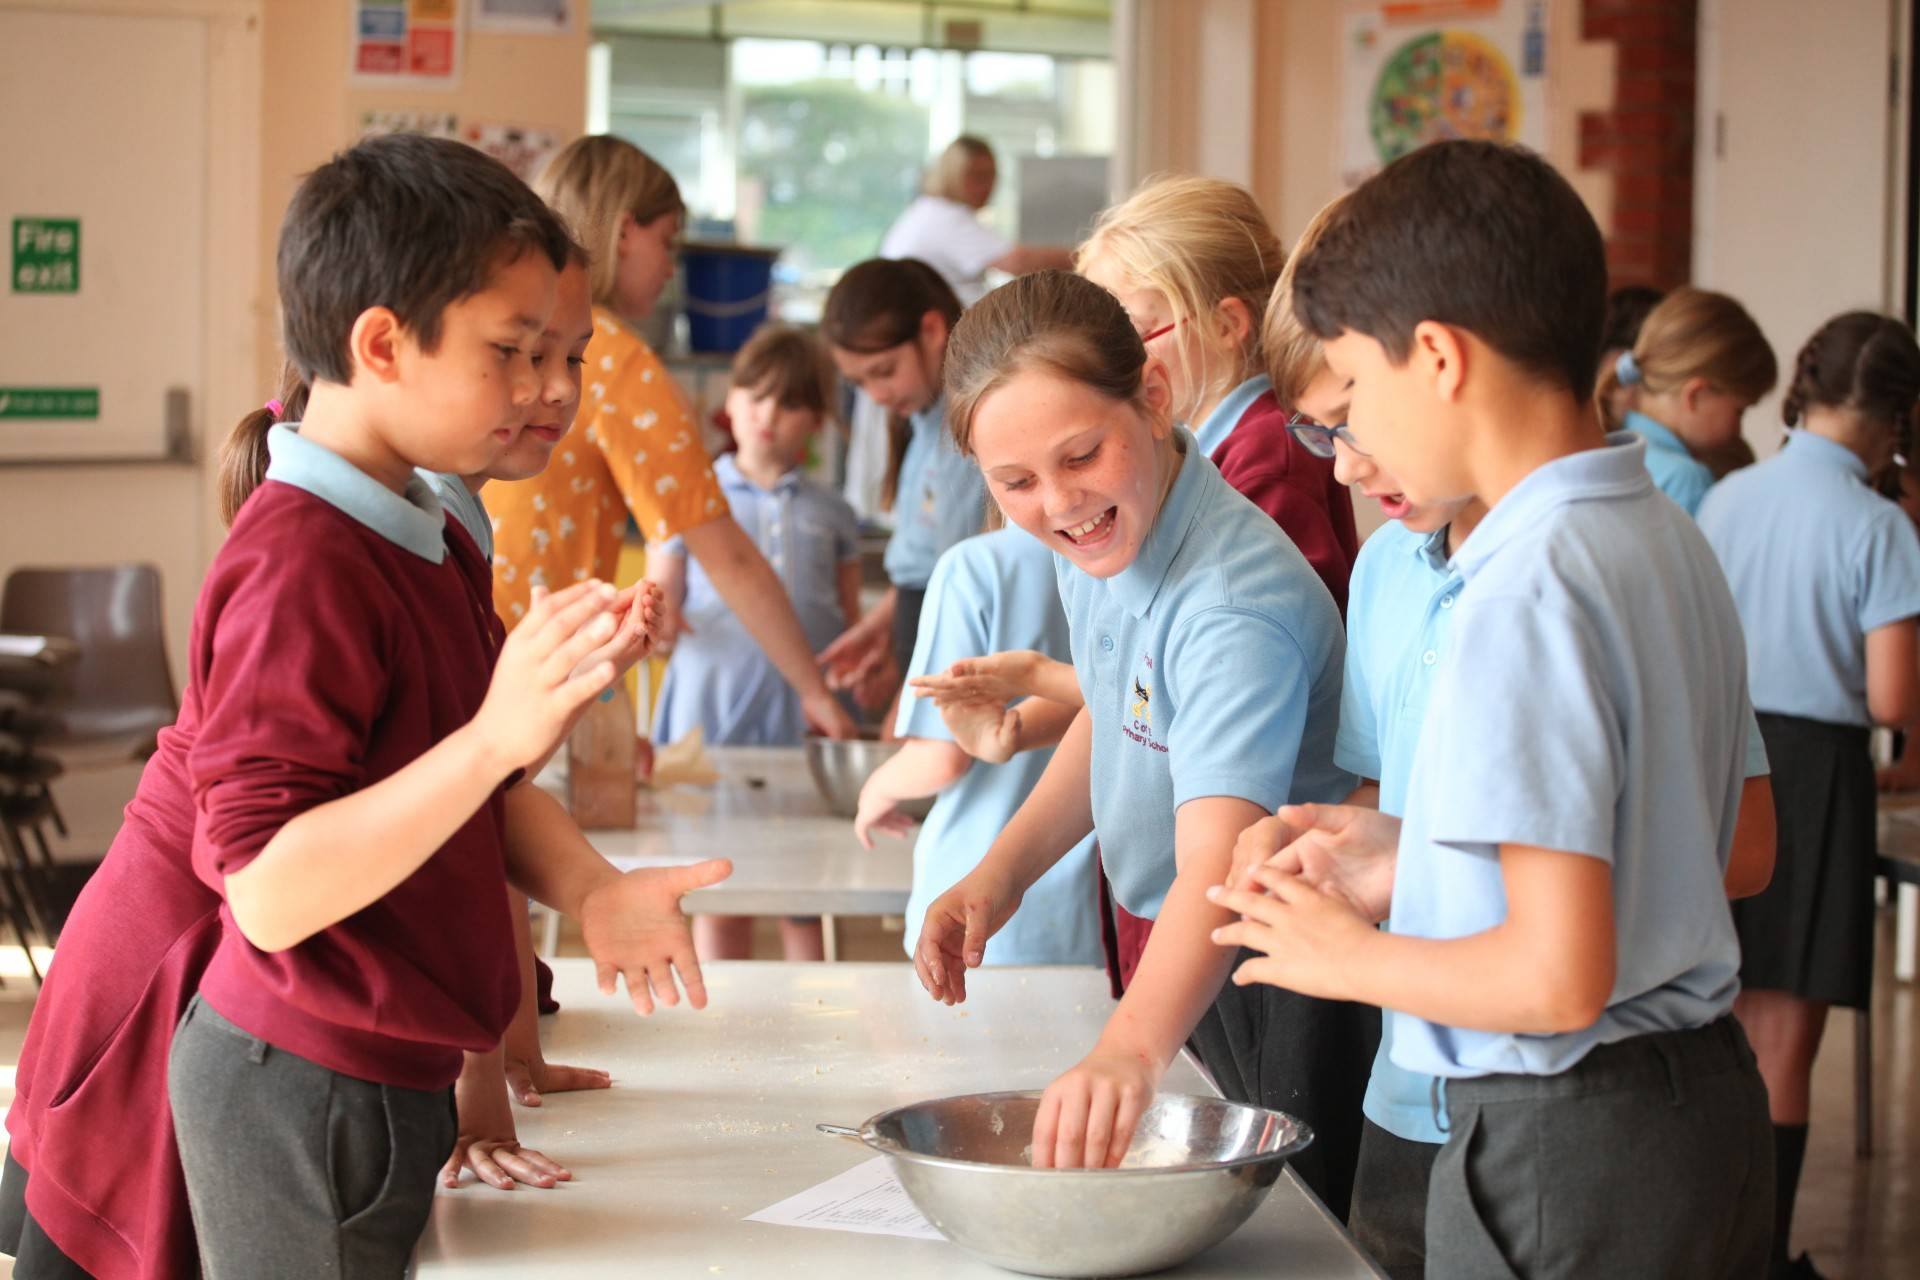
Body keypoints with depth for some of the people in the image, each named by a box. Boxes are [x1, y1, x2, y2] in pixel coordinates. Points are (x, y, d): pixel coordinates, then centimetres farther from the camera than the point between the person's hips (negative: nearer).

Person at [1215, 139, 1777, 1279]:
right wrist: (1396, 877, 14)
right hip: (1712, 1099, 9)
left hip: (1565, 1149, -9)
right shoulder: (1676, 543, 6)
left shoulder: (1524, 591, -21)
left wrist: (1350, 958, -8)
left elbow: (1560, 977, -26)